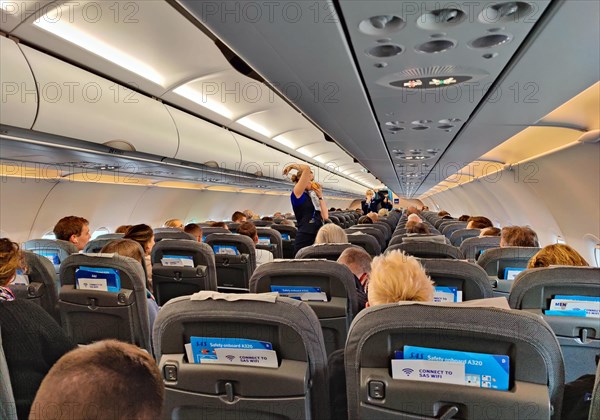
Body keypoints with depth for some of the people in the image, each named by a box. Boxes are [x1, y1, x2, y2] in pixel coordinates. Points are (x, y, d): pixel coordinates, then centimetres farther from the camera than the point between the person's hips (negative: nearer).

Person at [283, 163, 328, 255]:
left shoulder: (312, 197, 17)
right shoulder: (297, 194, -5)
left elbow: (325, 216, 7)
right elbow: (306, 169, -15)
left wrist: (320, 196, 9)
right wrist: (292, 166, 2)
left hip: (317, 238, 7)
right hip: (304, 239, -7)